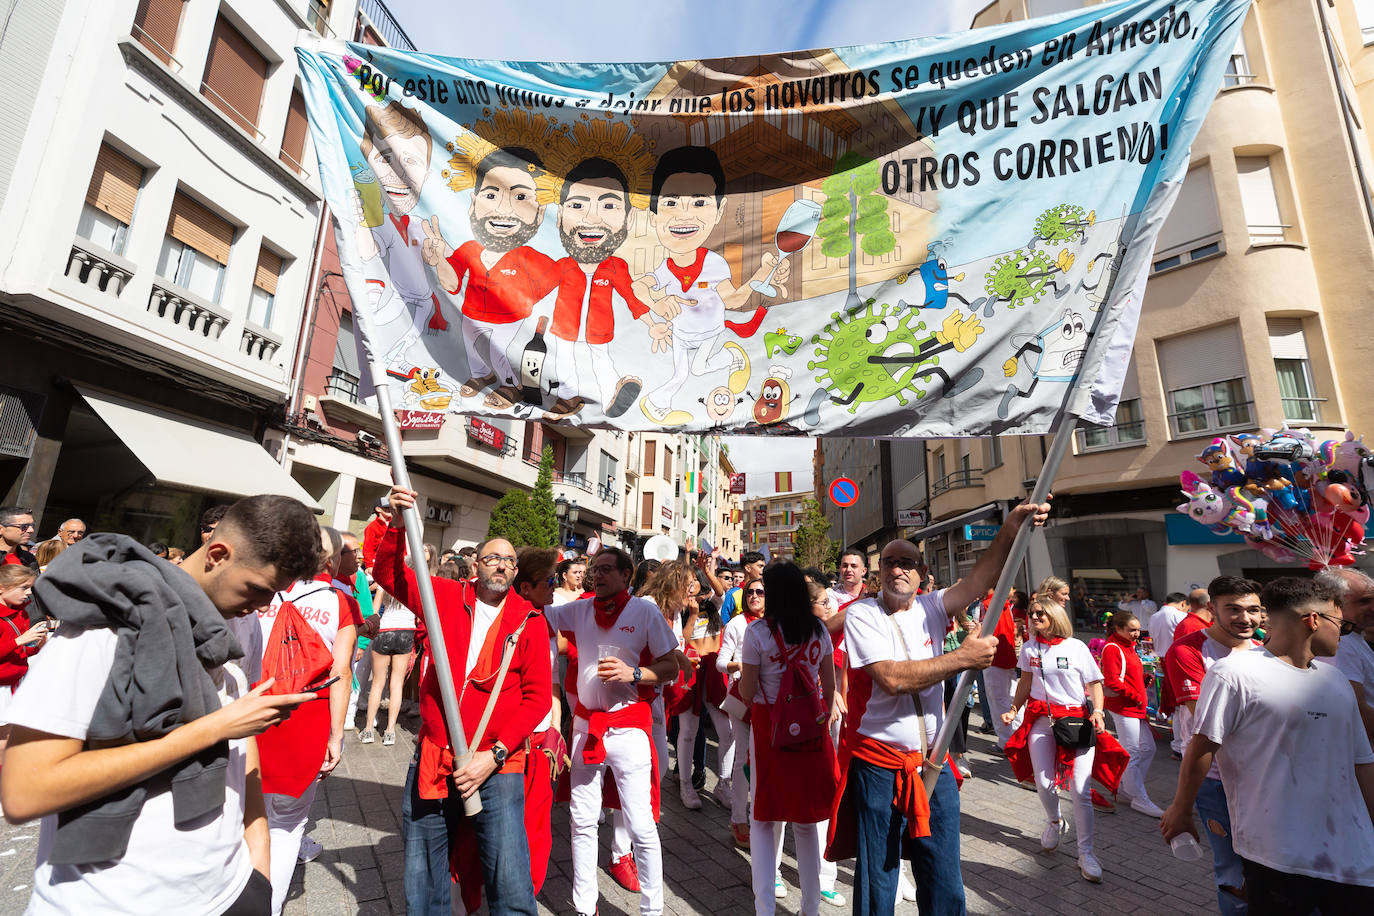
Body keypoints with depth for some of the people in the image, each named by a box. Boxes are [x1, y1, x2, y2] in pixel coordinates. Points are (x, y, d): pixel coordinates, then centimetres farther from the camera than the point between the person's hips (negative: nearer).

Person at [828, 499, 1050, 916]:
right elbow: (892, 678, -22)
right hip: (878, 763, -4)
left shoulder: (931, 608, 4)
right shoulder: (862, 614, -10)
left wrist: (1011, 528, -25)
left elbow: (979, 578, -11)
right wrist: (963, 657, -18)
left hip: (933, 762, 4)